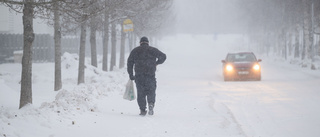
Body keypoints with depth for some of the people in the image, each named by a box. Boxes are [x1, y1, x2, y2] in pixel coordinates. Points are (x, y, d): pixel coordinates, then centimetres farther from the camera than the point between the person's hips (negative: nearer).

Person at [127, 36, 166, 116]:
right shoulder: (153, 50, 9)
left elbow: (130, 62, 8)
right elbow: (163, 56, 4)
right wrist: (157, 62, 21)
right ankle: (151, 103, -18)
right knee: (151, 91, 9)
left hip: (139, 76, 0)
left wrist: (131, 75, 10)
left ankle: (142, 110, -1)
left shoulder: (135, 50, 11)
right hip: (150, 75, 0)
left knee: (141, 93, 6)